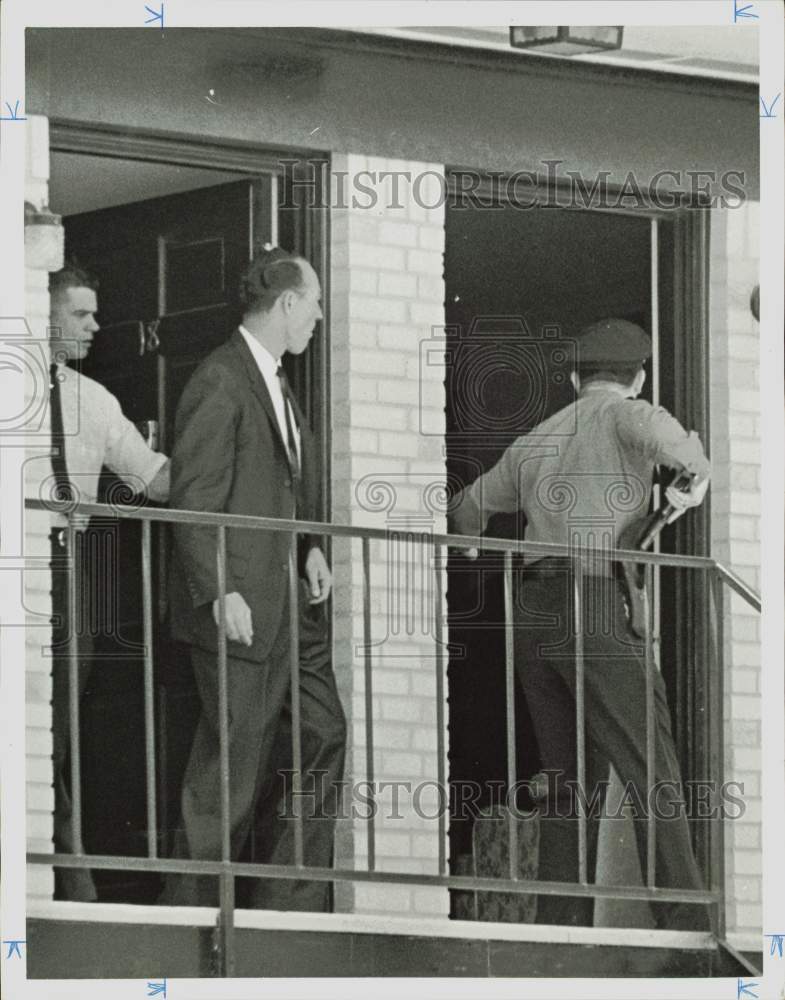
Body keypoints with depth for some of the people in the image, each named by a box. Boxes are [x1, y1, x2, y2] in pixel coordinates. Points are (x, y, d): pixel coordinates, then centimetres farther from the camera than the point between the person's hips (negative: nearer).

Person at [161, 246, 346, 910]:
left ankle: (293, 905, 12)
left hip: (291, 606, 10)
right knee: (233, 765, -6)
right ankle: (190, 912, 2)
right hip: (242, 609, -10)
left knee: (324, 740, 7)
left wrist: (311, 549, 9)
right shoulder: (221, 381, -12)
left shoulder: (276, 382, 18)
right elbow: (194, 499, -17)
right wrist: (220, 593, -23)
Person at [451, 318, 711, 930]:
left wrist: (473, 536, 64)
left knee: (572, 782, 10)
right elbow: (651, 425, -22)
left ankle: (560, 927, 2)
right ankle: (685, 925, -18)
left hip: (533, 615, 7)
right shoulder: (623, 417, 5)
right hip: (595, 604, -7)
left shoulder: (534, 443, 24)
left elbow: (471, 507, 41)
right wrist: (698, 467, -4)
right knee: (653, 774, -9)